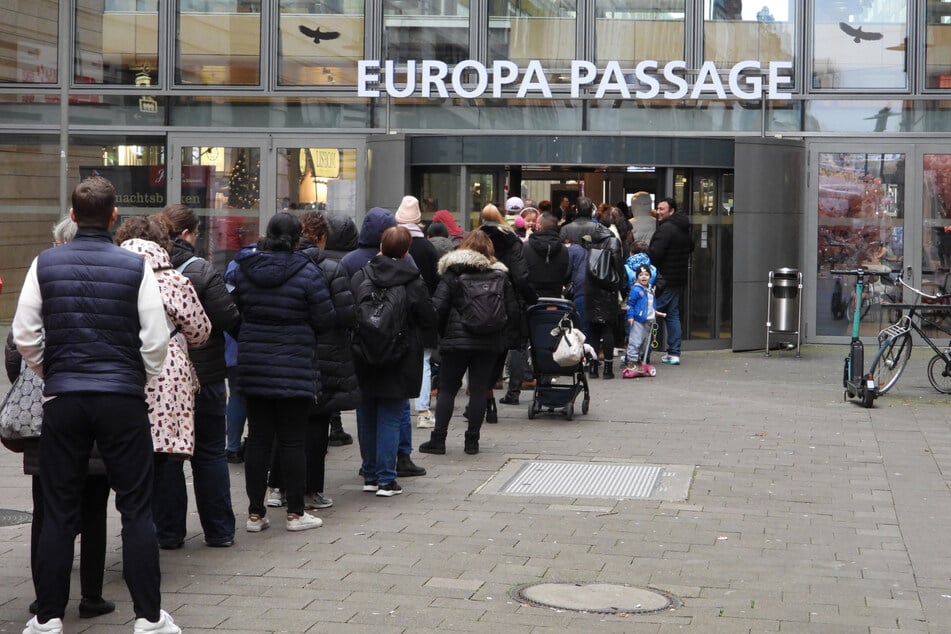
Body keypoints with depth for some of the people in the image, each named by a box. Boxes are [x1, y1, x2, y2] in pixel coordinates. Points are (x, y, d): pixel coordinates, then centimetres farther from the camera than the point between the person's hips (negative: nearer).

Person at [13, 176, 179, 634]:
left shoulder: (45, 264, 0)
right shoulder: (135, 266, -5)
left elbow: (24, 334, 1)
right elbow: (156, 339, -6)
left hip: (63, 398, 2)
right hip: (123, 398, -2)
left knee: (59, 511, 9)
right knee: (136, 510, 5)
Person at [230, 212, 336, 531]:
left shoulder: (242, 269, 0)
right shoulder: (307, 272, -12)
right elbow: (325, 319, -9)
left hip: (253, 366, 4)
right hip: (295, 368, -3)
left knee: (257, 438, 9)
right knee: (292, 441, 3)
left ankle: (255, 513, 13)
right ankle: (295, 513, 10)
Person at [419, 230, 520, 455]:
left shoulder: (452, 274, -3)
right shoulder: (501, 276, 6)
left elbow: (438, 308, -7)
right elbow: (513, 311, 6)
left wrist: (439, 335, 6)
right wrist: (507, 339, 13)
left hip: (456, 341, -2)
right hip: (489, 343, 2)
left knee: (447, 389, 4)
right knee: (479, 390, 5)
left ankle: (438, 439, 2)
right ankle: (472, 440, 6)